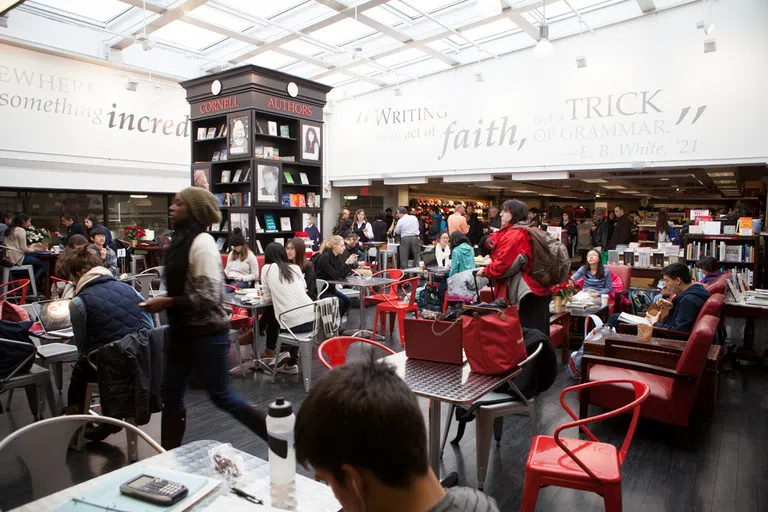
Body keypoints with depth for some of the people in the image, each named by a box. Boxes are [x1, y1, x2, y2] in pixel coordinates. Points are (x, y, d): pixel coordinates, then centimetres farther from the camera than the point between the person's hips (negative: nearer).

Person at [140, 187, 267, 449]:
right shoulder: (182, 241, 8)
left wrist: (166, 303, -19)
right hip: (183, 331, 9)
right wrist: (163, 302, 8)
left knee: (221, 396, 3)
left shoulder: (202, 243, -18)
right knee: (170, 394, 15)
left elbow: (209, 297, -24)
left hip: (206, 333, -9)